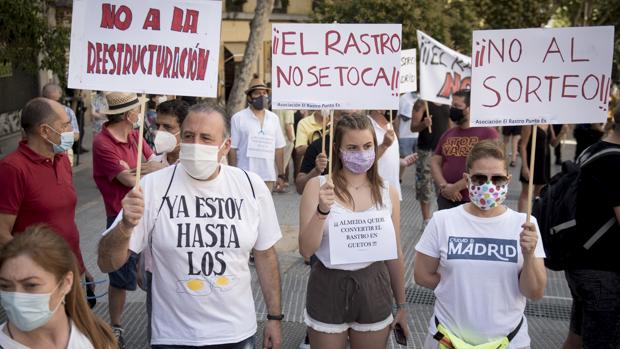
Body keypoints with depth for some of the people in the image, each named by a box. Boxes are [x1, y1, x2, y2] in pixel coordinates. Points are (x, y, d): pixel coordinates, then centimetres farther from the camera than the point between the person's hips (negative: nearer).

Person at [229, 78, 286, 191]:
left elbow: (279, 149, 13)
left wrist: (281, 175, 10)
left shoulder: (274, 118, 12)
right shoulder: (238, 118, -1)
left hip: (268, 177, 4)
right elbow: (232, 149, -1)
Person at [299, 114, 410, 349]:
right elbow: (306, 250, -11)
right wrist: (322, 211, -26)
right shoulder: (318, 186, -8)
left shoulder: (388, 193, 0)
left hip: (373, 291, 2)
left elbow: (395, 254, 8)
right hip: (329, 290, -2)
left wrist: (401, 305, 13)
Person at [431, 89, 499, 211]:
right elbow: (435, 162, 11)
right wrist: (444, 186, -8)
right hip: (446, 199, 5)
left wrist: (456, 187, -16)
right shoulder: (448, 134, 13)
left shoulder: (488, 133, -6)